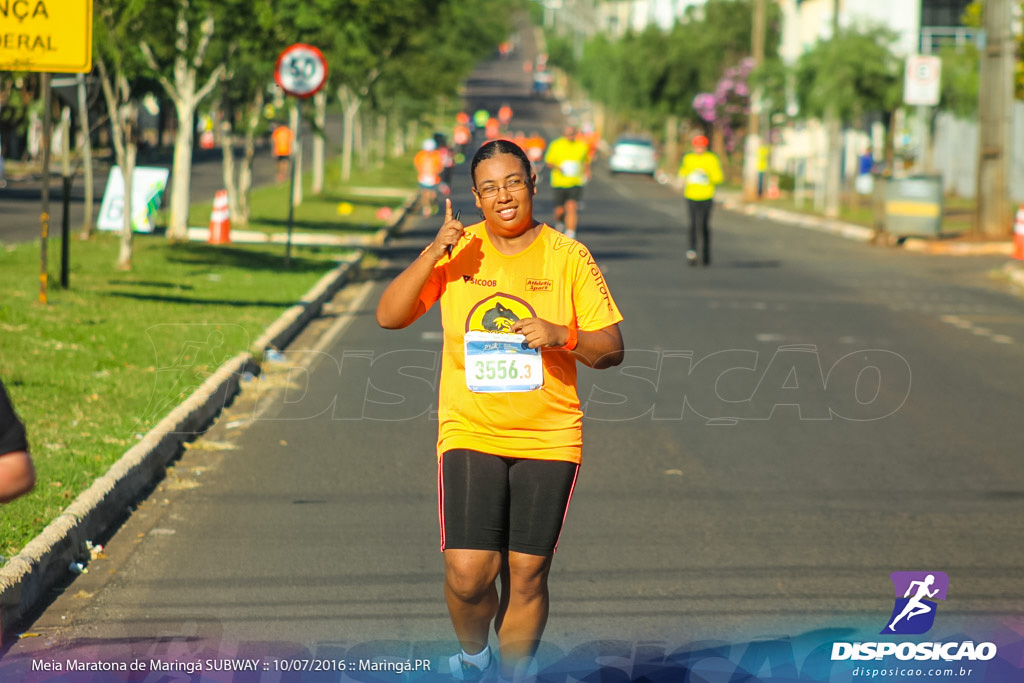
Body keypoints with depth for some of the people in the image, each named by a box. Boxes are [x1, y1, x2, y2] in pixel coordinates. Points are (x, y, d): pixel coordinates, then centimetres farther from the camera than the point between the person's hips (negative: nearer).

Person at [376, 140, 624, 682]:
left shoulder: (568, 257, 1)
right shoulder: (456, 251, 3)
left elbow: (611, 350, 2)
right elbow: (389, 316, -3)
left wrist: (562, 335, -18)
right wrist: (432, 254, -14)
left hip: (549, 439, 0)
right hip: (470, 434, 0)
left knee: (527, 575, 1)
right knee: (467, 575, -9)